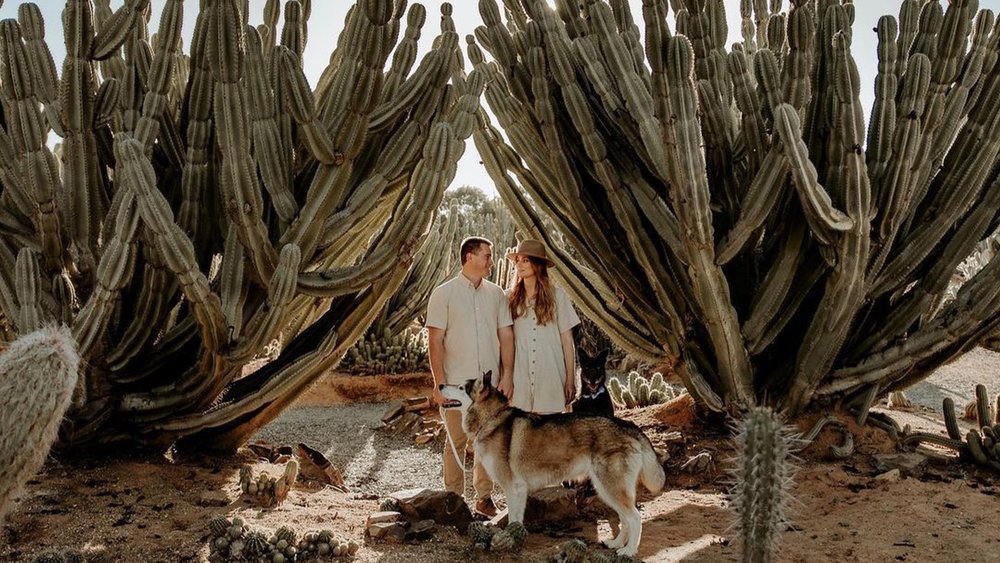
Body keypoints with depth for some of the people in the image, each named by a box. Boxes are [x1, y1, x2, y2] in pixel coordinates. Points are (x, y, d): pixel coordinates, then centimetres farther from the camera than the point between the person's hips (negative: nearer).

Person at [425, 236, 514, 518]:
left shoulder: (496, 294, 8)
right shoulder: (444, 293, -3)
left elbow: (506, 336, 9)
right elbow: (435, 340, -6)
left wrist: (507, 375, 0)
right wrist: (439, 383, -12)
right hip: (457, 383, -3)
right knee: (456, 441, 4)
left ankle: (484, 496, 21)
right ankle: (453, 497, 16)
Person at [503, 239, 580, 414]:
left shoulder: (557, 295, 2)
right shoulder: (511, 297, 5)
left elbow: (567, 339, 3)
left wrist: (570, 379, 1)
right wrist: (505, 376, -2)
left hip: (551, 378, -1)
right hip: (520, 378, 1)